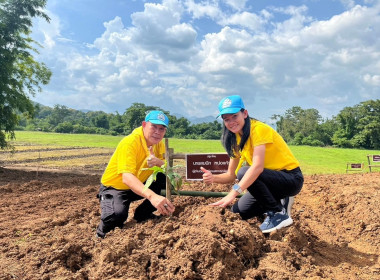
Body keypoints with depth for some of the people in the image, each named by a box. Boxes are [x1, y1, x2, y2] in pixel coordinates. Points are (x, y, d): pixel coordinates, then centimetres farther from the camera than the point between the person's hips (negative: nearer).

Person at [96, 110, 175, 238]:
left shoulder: (158, 142, -5)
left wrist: (158, 162, -34)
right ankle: (102, 232, 1)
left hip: (141, 185, 7)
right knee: (118, 215, -36)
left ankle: (142, 214, 5)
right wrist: (152, 196, -58)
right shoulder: (130, 143, -28)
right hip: (114, 186, -7)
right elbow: (127, 178, -41)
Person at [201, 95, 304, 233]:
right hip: (272, 179, 8)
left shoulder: (258, 129, -21)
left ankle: (279, 213, -14)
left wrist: (233, 192, -41)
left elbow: (258, 167, -35)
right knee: (238, 211, 2)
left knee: (244, 172, -30)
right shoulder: (236, 139, 3)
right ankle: (279, 202, 17)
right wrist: (213, 178, -19)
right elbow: (231, 175, 2)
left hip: (291, 179, -8)